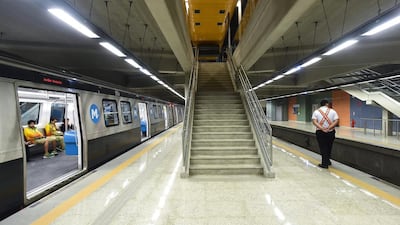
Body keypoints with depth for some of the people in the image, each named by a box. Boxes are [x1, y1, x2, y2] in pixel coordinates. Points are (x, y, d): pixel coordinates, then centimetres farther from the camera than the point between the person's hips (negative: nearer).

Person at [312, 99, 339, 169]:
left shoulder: (316, 111, -2)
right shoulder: (332, 111, 1)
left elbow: (314, 122, -14)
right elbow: (336, 121, -11)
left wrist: (322, 128, -20)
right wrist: (329, 128, -18)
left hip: (320, 132, -1)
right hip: (331, 132, 2)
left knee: (323, 148, 5)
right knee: (329, 147, 18)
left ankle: (324, 164, 8)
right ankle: (327, 161, 33)